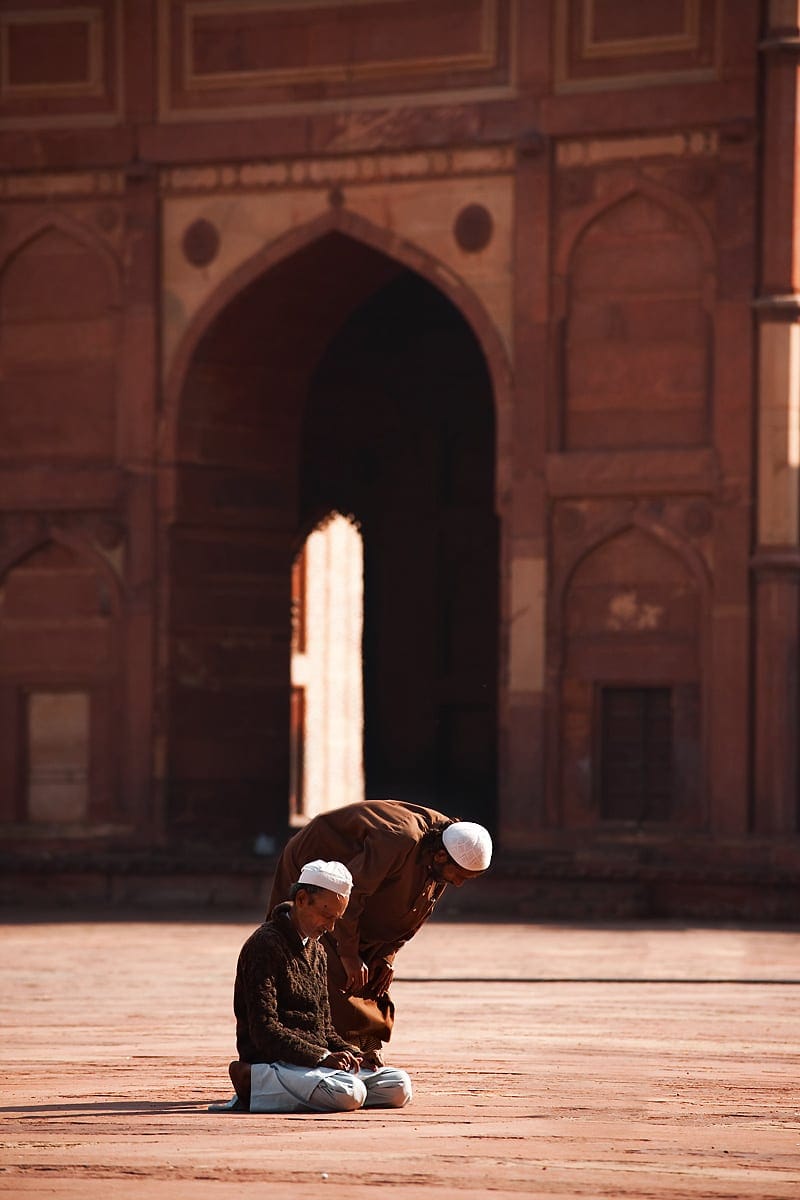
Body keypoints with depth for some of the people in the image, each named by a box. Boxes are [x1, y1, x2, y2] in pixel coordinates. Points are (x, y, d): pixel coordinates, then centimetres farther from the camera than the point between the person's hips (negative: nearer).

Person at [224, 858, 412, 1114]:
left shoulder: (316, 950, 22)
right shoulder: (266, 945, -8)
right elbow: (264, 1030, -17)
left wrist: (354, 1054, 5)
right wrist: (322, 1057, -23)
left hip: (318, 1060, 9)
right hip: (275, 1061, -9)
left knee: (399, 1087, -5)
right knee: (349, 1093, -32)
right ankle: (254, 1082, -17)